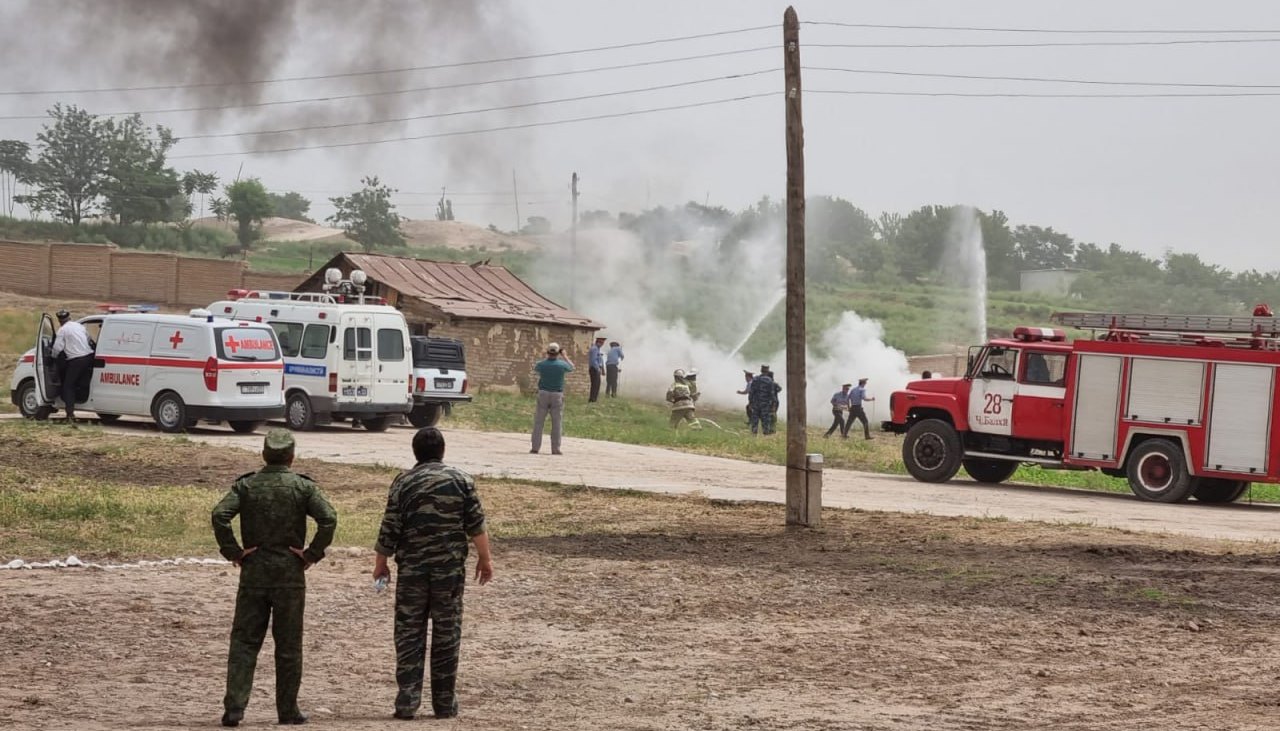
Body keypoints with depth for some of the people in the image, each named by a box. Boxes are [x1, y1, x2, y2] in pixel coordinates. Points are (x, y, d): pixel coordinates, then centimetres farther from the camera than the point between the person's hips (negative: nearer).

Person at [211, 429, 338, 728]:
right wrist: (313, 554, -6)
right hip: (290, 575, -1)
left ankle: (234, 707, -5)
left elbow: (219, 516, -13)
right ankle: (288, 711, 13)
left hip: (253, 573, 1)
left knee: (243, 642, 4)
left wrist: (233, 552, -5)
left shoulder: (245, 485, 2)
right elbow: (328, 519, -16)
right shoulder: (303, 487, -2)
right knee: (288, 646, 8)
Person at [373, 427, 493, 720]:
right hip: (450, 569, 0)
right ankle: (444, 702, 12)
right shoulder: (461, 480, -1)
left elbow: (389, 530, -2)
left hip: (412, 570, 0)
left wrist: (380, 563, 12)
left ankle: (407, 701, 0)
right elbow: (476, 525, -2)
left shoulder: (403, 483, -2)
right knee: (447, 634, 8)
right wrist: (485, 558, 10)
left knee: (409, 633, 6)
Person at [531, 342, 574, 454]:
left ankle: (535, 448, 2)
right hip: (557, 396, -1)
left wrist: (546, 357, 22)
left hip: (543, 394, 1)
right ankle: (555, 449, 3)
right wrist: (565, 356, 24)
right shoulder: (561, 364, -9)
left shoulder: (542, 364, -7)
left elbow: (535, 367, 18)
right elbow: (572, 368, 13)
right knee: (556, 423, 5)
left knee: (538, 422, 5)